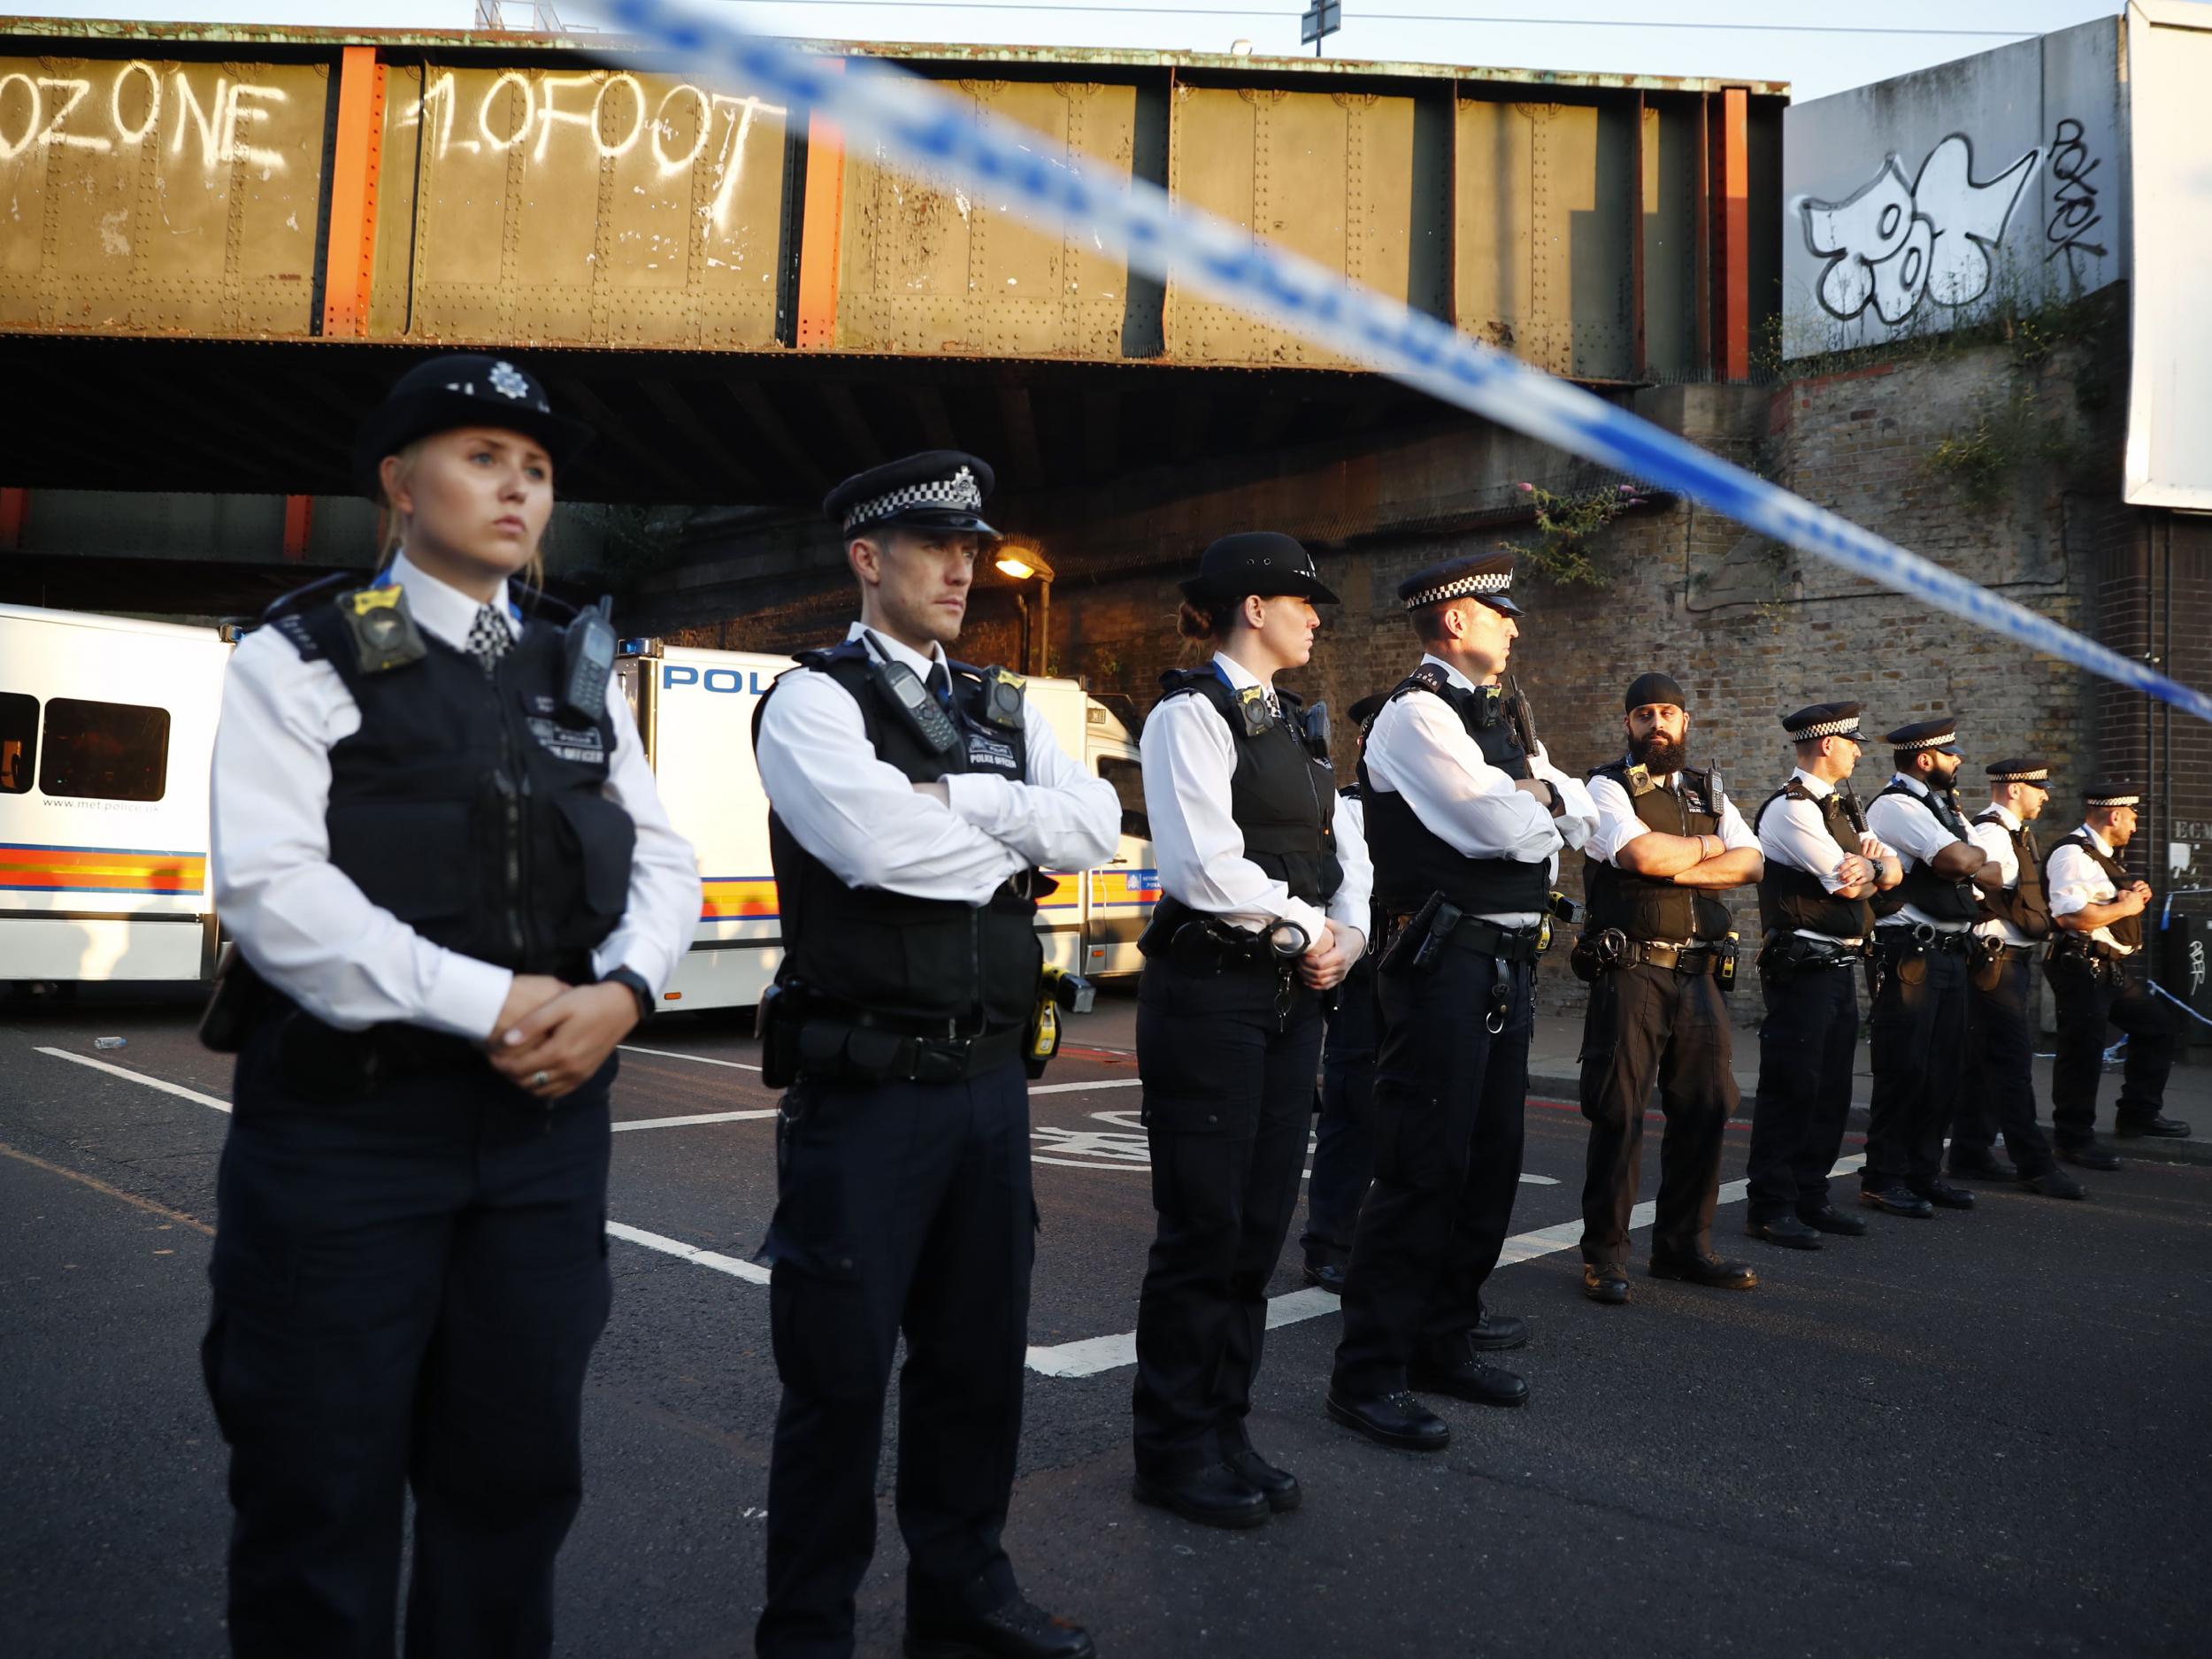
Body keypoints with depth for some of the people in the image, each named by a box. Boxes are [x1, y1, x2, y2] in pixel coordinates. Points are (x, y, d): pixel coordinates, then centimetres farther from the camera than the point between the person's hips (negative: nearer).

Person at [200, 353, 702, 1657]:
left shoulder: (582, 669, 13)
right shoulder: (304, 658, -1)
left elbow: (662, 861, 9)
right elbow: (271, 885, -14)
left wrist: (620, 991, -11)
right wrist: (489, 1001, -18)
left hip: (548, 1117, 4)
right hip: (346, 1119, -4)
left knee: (518, 1475, 15)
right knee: (322, 1488, 8)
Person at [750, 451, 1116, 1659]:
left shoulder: (1005, 707, 14)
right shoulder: (814, 698, -6)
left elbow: (1096, 824, 0)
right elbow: (878, 846, -22)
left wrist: (960, 802, -12)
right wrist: (1018, 836, -7)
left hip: (991, 1077, 6)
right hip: (866, 1088, -6)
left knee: (980, 1356, 18)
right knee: (841, 1372, 6)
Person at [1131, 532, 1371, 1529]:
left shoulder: (1294, 725, 18)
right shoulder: (1191, 715, -8)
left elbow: (1342, 849, 16)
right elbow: (1207, 868, -19)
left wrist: (1348, 936, -2)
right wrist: (1304, 929, -7)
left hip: (1292, 995, 8)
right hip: (1210, 990, -8)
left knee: (1262, 1222, 11)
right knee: (1204, 1223, 0)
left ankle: (1225, 1426, 25)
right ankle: (1174, 1447, 17)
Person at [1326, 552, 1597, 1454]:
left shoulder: (1503, 714, 19)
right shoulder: (1417, 713, -11)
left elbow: (1583, 814, 14)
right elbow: (1506, 830, -19)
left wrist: (1542, 798, -5)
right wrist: (1554, 806, 2)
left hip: (1509, 965, 9)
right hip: (1447, 963, -9)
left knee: (1491, 1159, 15)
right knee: (1423, 1167, -7)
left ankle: (1445, 1338, 29)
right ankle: (1369, 1373, 2)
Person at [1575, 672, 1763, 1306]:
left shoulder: (1709, 794, 18)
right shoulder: (1608, 787, 0)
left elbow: (1750, 862, 3)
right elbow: (1642, 854, -18)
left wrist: (1678, 868, -10)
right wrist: (1705, 845, 0)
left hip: (1700, 974, 6)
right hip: (1630, 972, -6)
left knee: (1706, 1109, 8)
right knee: (1618, 1114, -4)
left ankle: (1684, 1245, 22)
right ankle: (1605, 1254, 7)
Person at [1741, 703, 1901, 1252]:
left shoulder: (1840, 809, 19)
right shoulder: (1789, 809, -13)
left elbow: (1894, 870, 14)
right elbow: (1847, 884, -16)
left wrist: (1873, 866, -8)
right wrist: (1875, 865, 5)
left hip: (1840, 967, 10)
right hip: (1803, 969, -10)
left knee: (1831, 1091, 14)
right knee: (1790, 1087, -6)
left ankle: (1810, 1197, 24)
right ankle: (1769, 1207, 3)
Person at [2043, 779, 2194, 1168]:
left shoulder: (2105, 855, 17)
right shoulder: (2073, 854, -17)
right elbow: (2069, 915, -29)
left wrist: (2134, 895, 8)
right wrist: (2125, 907, -16)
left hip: (2113, 970, 11)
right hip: (2083, 969, -11)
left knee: (2157, 1028, 18)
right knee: (2083, 1053, -7)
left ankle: (2138, 1114, 29)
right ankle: (2073, 1139, 2)